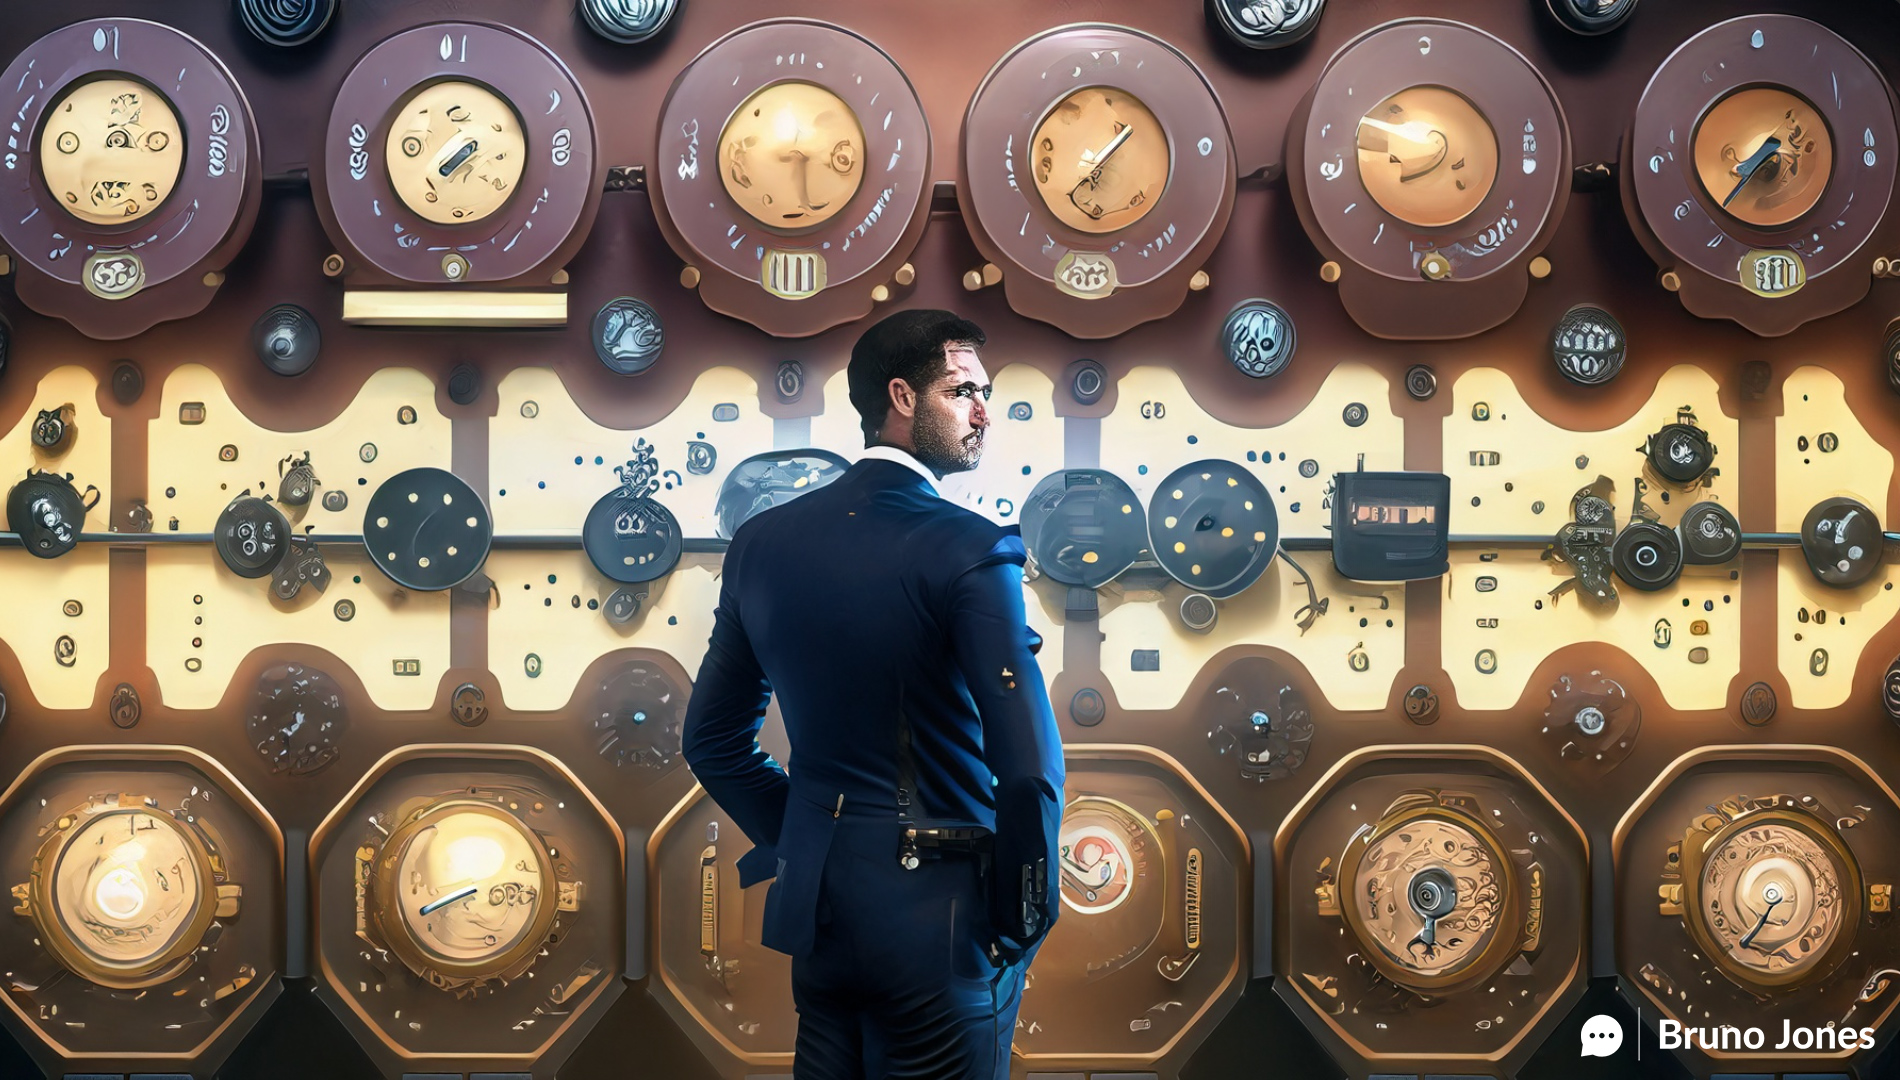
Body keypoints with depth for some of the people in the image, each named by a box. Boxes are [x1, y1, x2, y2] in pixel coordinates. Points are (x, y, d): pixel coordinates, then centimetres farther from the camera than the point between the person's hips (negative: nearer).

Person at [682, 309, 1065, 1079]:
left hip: (815, 901, 6)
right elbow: (1030, 769, -20)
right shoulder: (969, 550, -15)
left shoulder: (763, 542, 4)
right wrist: (1023, 920, -7)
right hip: (935, 914, -6)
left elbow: (712, 739, 11)